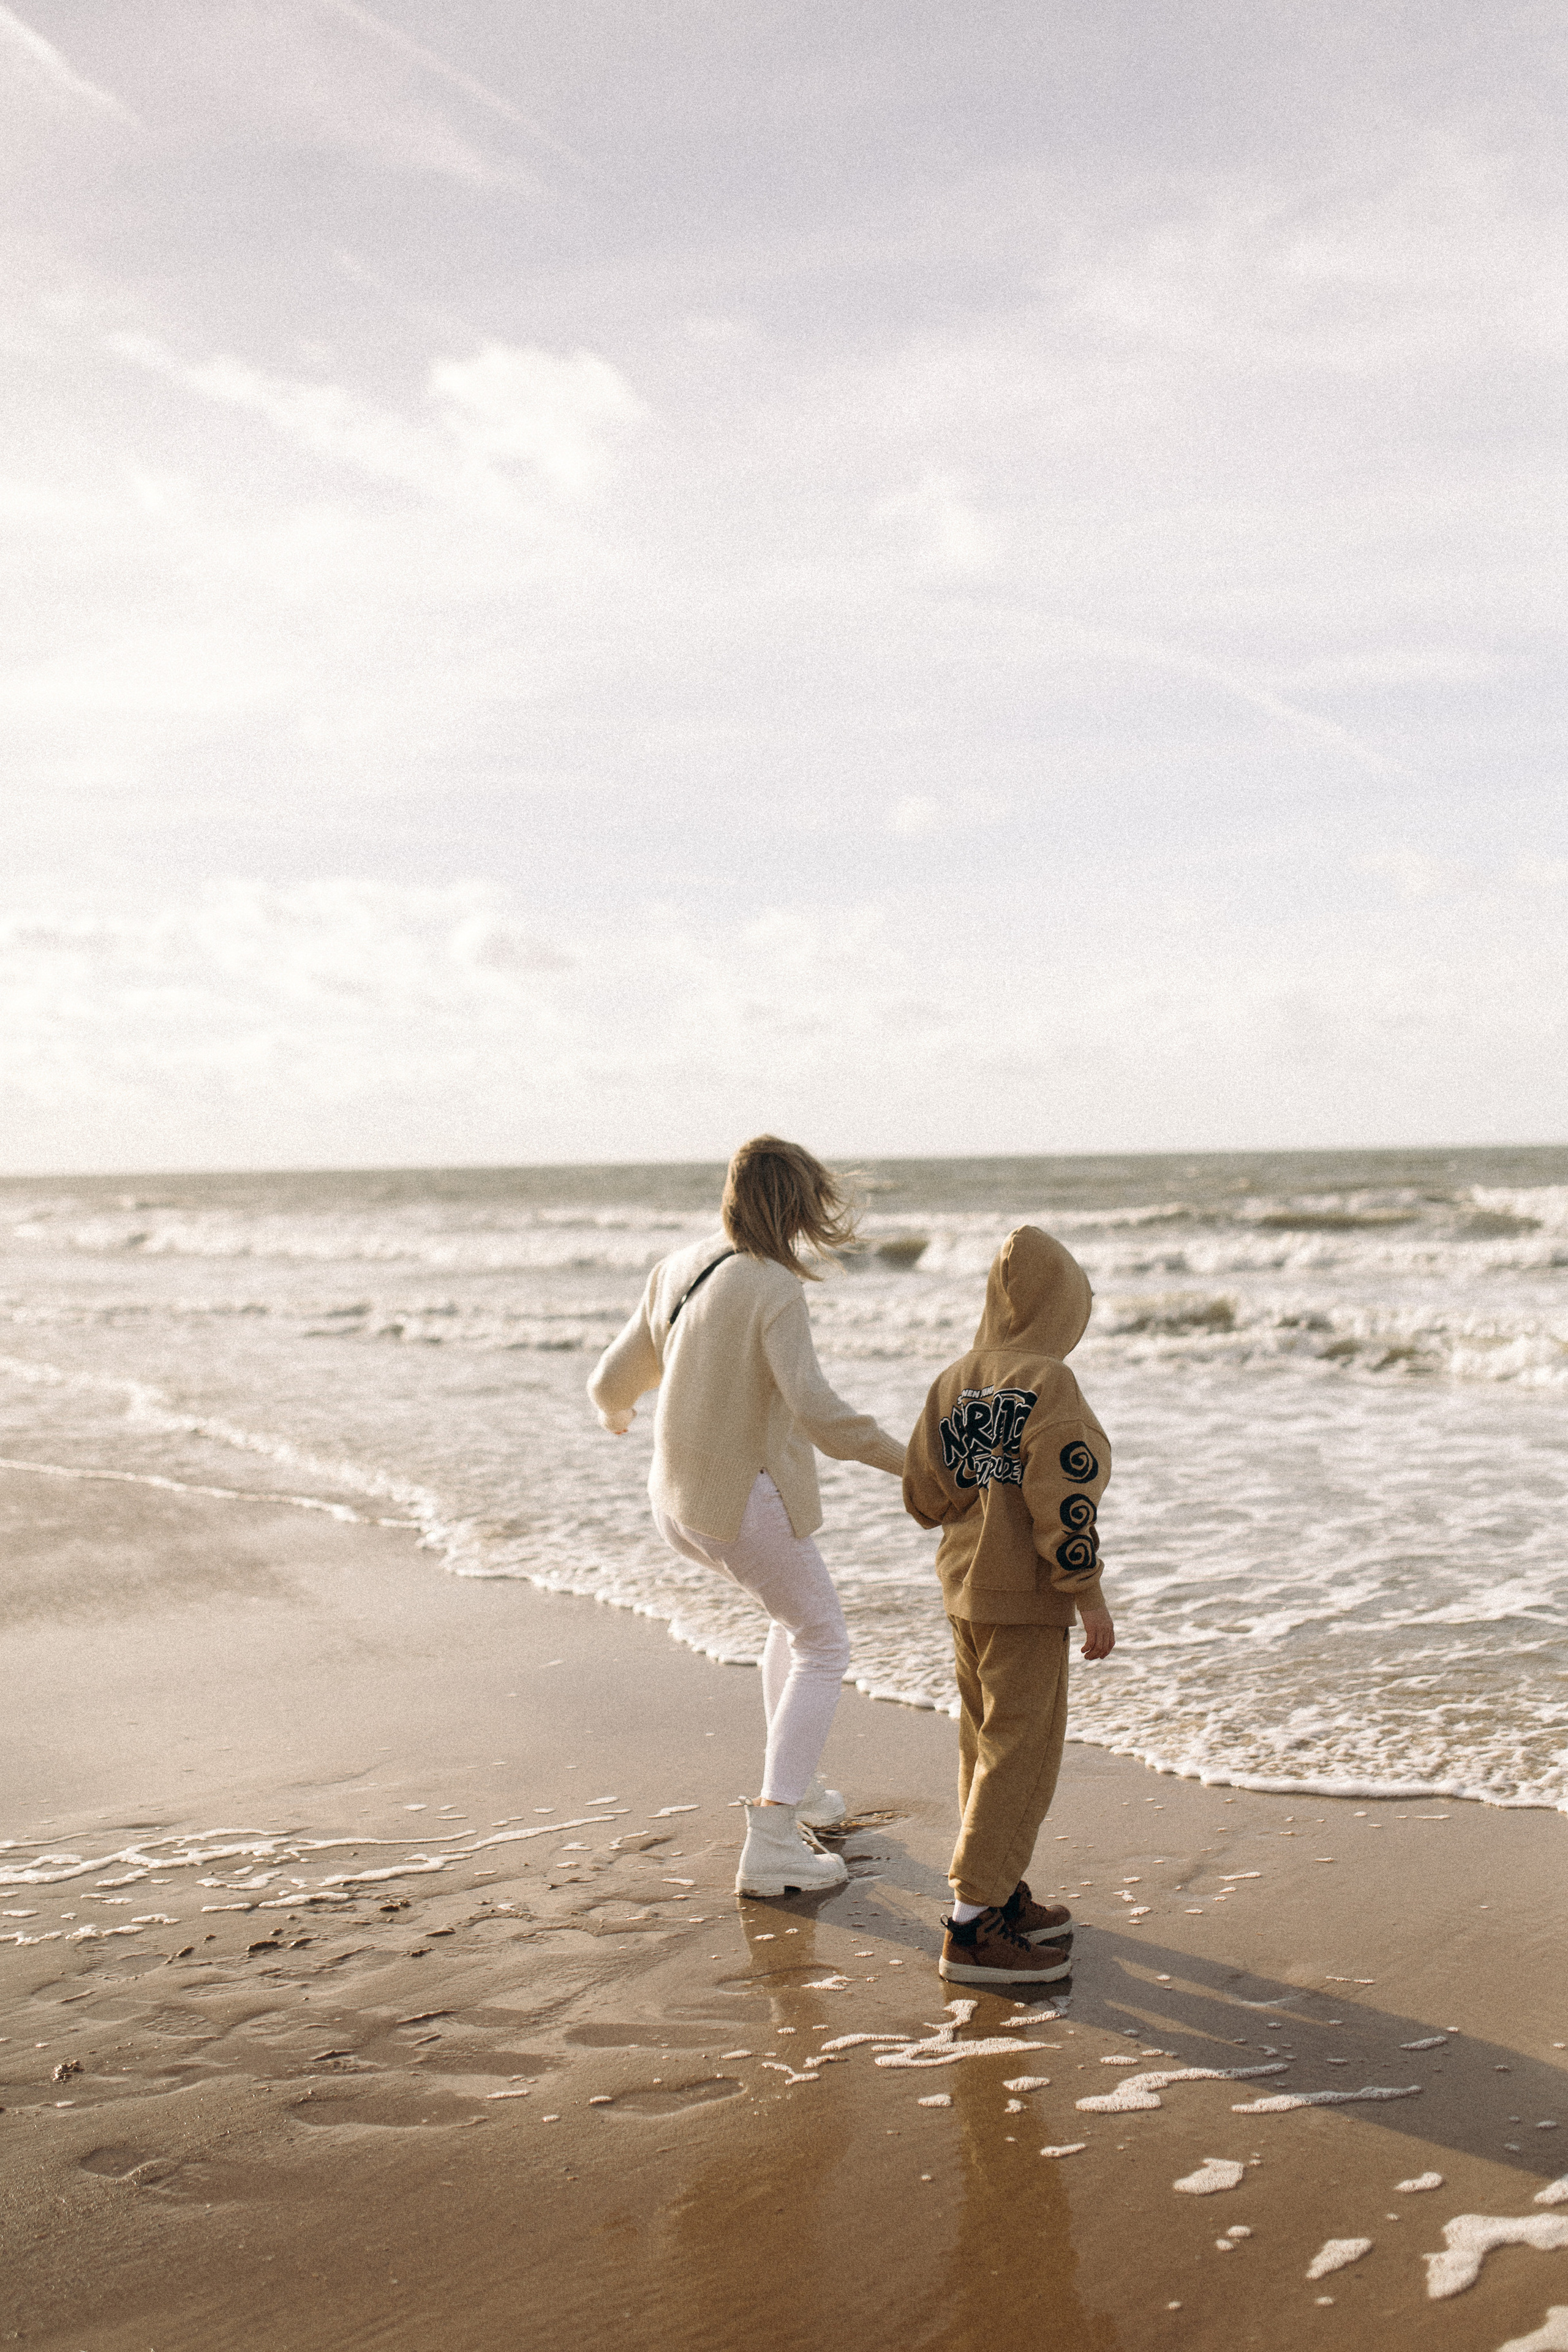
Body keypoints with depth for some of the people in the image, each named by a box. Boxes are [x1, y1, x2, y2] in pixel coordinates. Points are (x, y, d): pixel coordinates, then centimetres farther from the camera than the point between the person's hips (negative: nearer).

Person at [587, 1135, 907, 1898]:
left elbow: (615, 1378, 8)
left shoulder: (677, 1271, 1)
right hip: (751, 1501, -7)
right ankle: (772, 1842, 1)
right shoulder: (774, 1291, -21)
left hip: (680, 1502, 8)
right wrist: (908, 1462, -20)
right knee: (822, 1649, 10)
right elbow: (817, 1413, -30)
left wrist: (615, 1410, 32)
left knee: (799, 1612, 30)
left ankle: (796, 1786, 36)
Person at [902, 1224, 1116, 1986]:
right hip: (1024, 1596, -8)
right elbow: (1063, 1501, -19)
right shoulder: (1047, 1383, -16)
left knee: (988, 1745, 18)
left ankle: (1002, 1895, 31)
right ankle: (974, 1926, -1)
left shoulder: (954, 1381, 6)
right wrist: (1089, 1595, -13)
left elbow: (923, 1494, 7)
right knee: (1020, 1753, -2)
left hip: (965, 1590, 8)